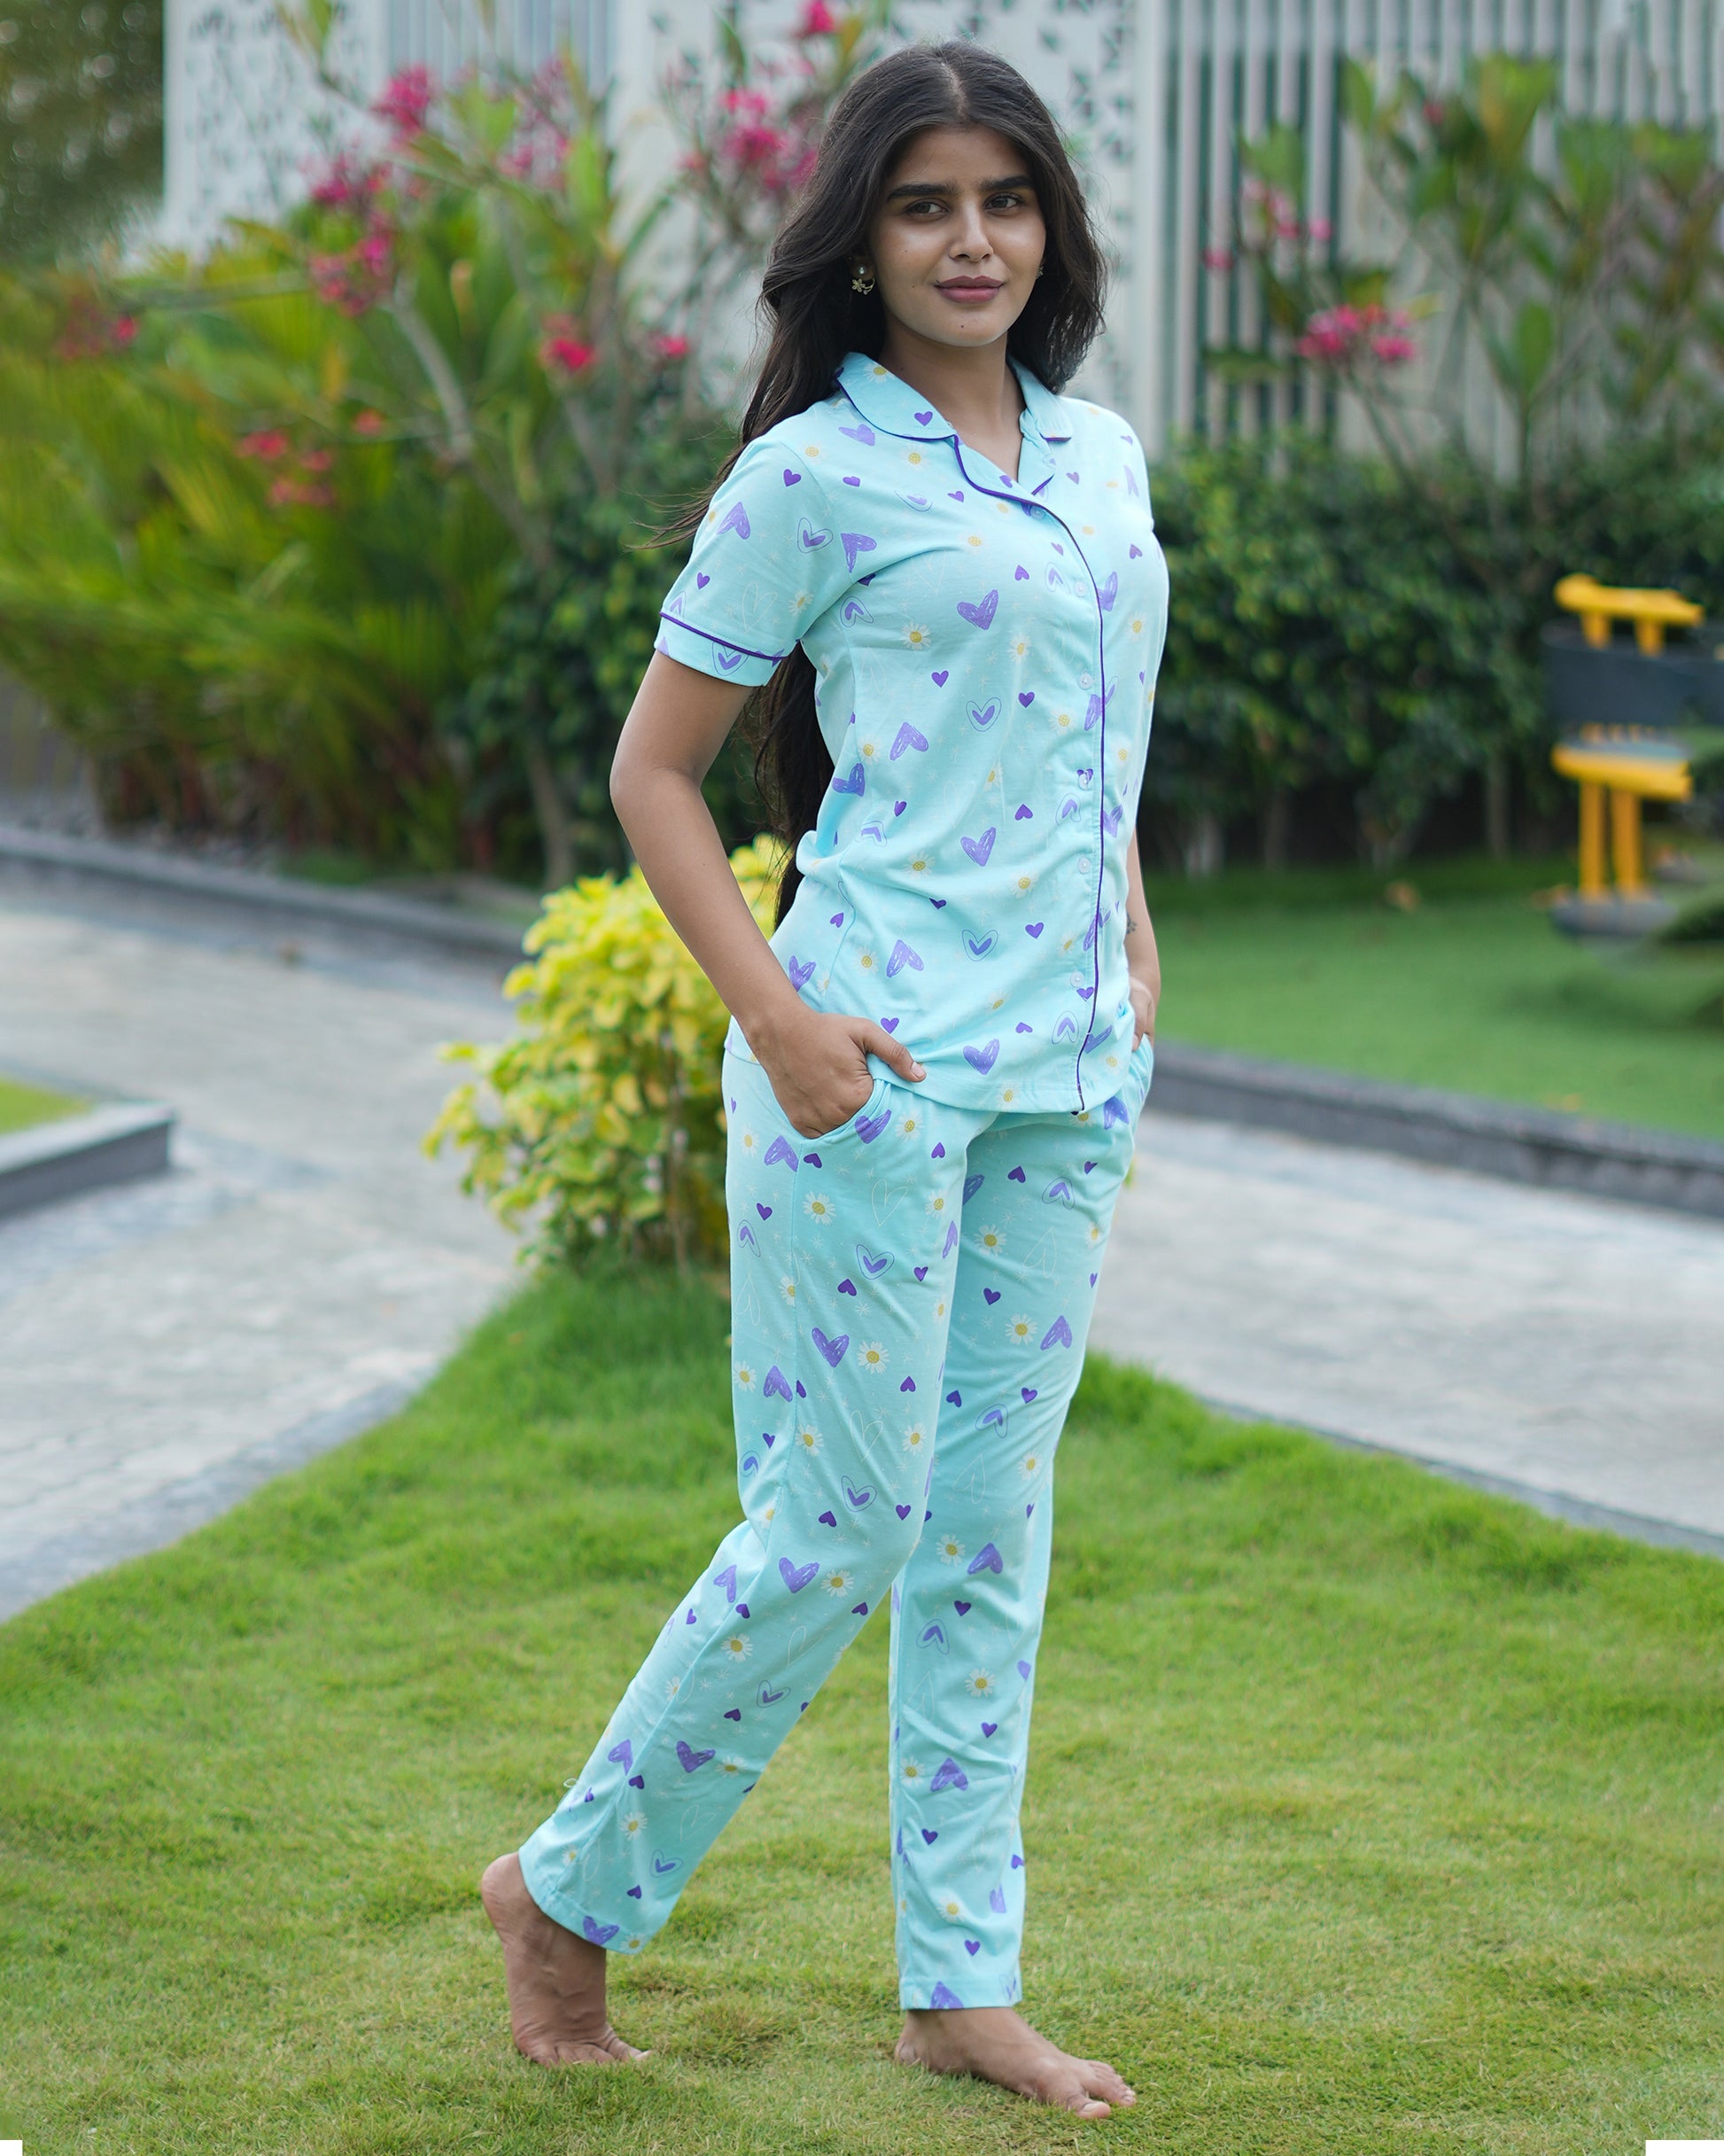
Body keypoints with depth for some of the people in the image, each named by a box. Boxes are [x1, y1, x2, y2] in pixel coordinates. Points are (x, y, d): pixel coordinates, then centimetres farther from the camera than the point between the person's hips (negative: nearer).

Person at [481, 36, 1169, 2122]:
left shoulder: (1103, 454, 12)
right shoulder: (812, 476, -8)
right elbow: (652, 772, -5)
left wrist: (1131, 944, 14)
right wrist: (775, 1015, -13)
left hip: (1069, 1063, 7)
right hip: (880, 1051, -6)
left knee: (992, 1524, 10)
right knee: (842, 1523, -5)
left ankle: (961, 1986, 18)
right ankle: (570, 1886, 15)